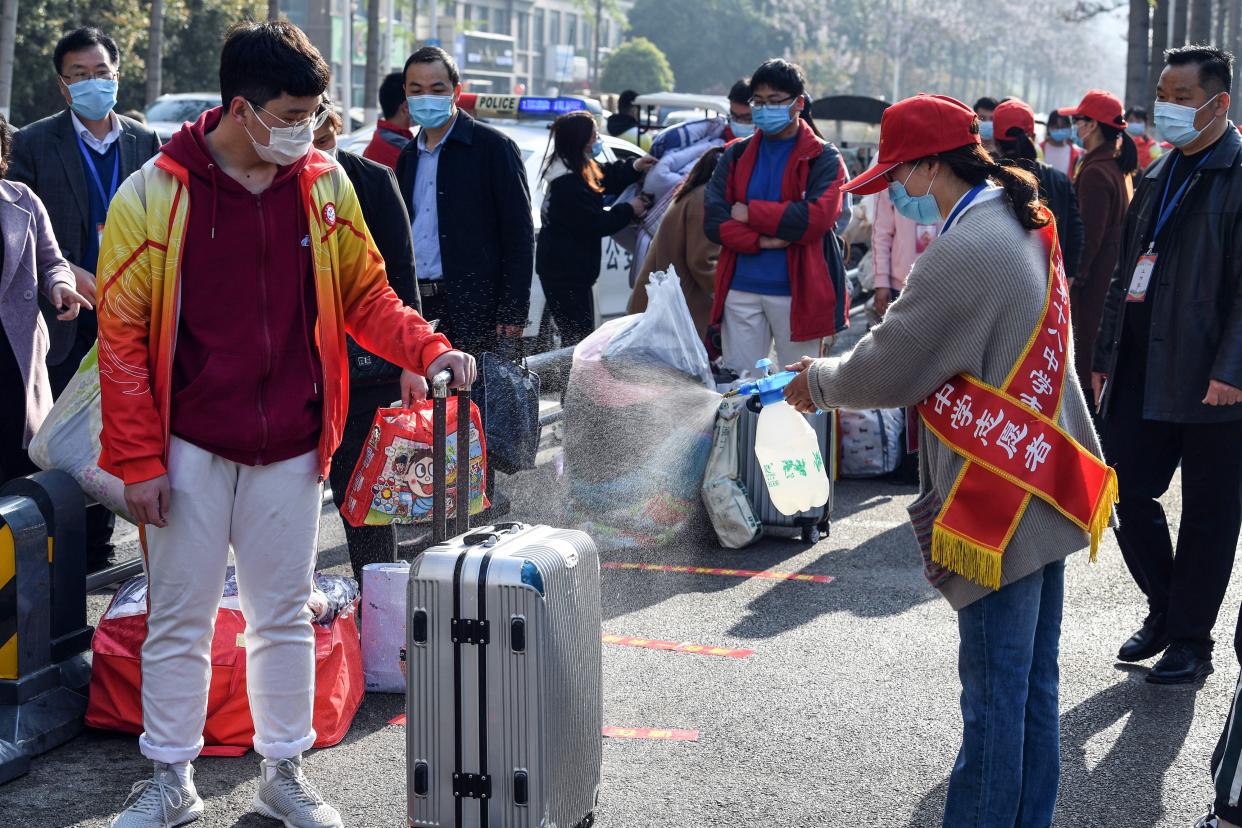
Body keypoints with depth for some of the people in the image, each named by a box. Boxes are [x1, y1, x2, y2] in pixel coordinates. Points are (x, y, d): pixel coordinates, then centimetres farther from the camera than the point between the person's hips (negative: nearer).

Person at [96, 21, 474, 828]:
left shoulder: (325, 186, 0)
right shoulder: (153, 196, -9)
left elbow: (364, 294, 10)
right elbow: (123, 336, -7)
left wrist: (430, 349, -9)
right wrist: (139, 459, -9)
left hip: (290, 449, 3)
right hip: (190, 449, -2)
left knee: (285, 616, 12)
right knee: (179, 619, 7)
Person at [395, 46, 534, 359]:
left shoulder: (493, 146, -2)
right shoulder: (408, 157, 17)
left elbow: (519, 235, -6)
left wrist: (512, 312, -14)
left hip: (474, 309, -6)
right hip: (416, 306, 6)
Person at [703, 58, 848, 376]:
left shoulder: (823, 158, 0)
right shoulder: (737, 154, 10)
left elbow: (818, 217, -16)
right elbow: (713, 219, 0)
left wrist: (751, 213, -10)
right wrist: (763, 240, -15)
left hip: (797, 291, -3)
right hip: (741, 290, 3)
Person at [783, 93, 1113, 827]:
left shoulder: (964, 254, -21)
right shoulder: (1024, 227, 10)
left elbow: (887, 372, -16)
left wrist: (816, 383, 2)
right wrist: (840, 374, 11)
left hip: (999, 507, -10)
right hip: (1043, 494, 10)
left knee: (994, 691, 0)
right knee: (1034, 684, 16)